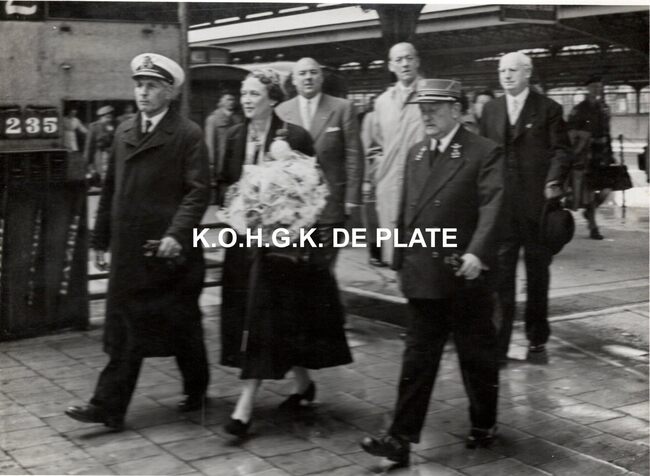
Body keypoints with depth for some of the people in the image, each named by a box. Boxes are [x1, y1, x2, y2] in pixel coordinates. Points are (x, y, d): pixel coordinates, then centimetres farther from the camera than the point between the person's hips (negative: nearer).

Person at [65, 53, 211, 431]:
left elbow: (198, 191, -13)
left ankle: (197, 390, 30)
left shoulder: (188, 134, -6)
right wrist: (101, 240, 14)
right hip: (128, 248, 5)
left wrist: (177, 234, -24)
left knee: (182, 325, 9)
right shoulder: (124, 132, 13)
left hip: (169, 249, -5)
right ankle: (109, 407, 6)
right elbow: (111, 189, 16)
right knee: (126, 329, 5)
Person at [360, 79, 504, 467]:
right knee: (418, 358, 6)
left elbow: (492, 207, -18)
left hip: (466, 276, -5)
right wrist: (402, 258, 12)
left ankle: (484, 425, 30)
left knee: (477, 355, 11)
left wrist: (477, 253, -30)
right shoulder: (416, 154, 13)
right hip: (423, 276, 5)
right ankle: (401, 439, 7)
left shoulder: (484, 153, -7)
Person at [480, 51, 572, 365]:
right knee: (499, 275, -2)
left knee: (538, 274, 10)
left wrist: (554, 181, -19)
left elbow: (561, 150, -3)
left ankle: (537, 342, 23)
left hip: (536, 204, -2)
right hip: (499, 206, 2)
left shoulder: (548, 109, 1)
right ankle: (497, 346, 3)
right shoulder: (490, 110, 11)